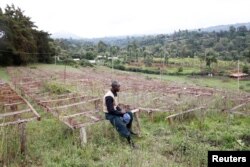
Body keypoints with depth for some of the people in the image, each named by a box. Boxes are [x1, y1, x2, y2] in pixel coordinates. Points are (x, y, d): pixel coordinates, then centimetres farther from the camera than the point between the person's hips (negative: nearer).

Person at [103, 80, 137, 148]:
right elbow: (110, 110, -27)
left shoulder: (115, 93, 4)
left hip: (114, 111, 10)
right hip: (110, 114, -10)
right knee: (120, 124, -29)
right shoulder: (109, 96, -27)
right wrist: (121, 112, -19)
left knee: (130, 114, 7)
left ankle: (129, 130, 19)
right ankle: (129, 140, -21)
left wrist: (121, 110, -3)